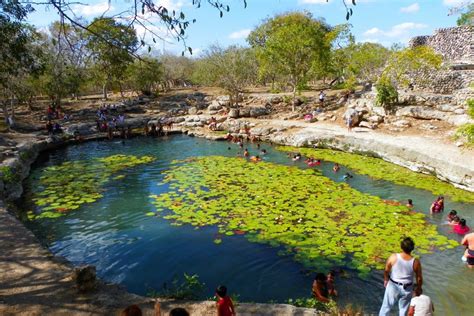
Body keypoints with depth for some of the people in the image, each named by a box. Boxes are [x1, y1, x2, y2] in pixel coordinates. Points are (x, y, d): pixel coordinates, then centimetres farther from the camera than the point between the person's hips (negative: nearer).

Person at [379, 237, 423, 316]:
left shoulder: (393, 257, -21)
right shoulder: (415, 262, -19)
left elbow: (386, 270, -8)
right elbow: (419, 278, -6)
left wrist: (385, 280, 12)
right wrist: (419, 288, 14)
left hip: (393, 286, 0)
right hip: (407, 288, 1)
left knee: (386, 306, 17)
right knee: (404, 309, 21)